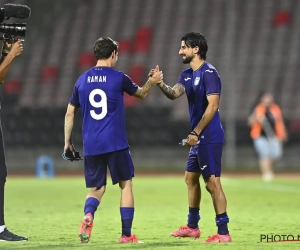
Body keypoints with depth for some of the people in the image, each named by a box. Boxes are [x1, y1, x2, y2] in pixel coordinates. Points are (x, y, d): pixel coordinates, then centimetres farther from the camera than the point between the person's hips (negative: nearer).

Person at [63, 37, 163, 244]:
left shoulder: (82, 80, 8)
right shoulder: (118, 78, -2)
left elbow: (70, 113, 13)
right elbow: (141, 93, 16)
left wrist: (67, 142, 20)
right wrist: (152, 81, 31)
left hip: (91, 145, 3)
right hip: (115, 143, -3)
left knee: (97, 188, 13)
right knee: (126, 184, 11)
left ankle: (88, 215, -19)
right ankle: (126, 234, 7)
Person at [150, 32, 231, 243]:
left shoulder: (209, 73, -15)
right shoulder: (187, 75, 13)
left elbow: (212, 106, -20)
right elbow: (174, 93, -2)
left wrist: (195, 133, -21)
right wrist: (160, 84, -21)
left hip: (209, 137, -10)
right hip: (200, 137, 10)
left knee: (212, 182, -10)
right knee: (191, 178, 17)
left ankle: (223, 232, -8)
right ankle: (192, 227, 29)